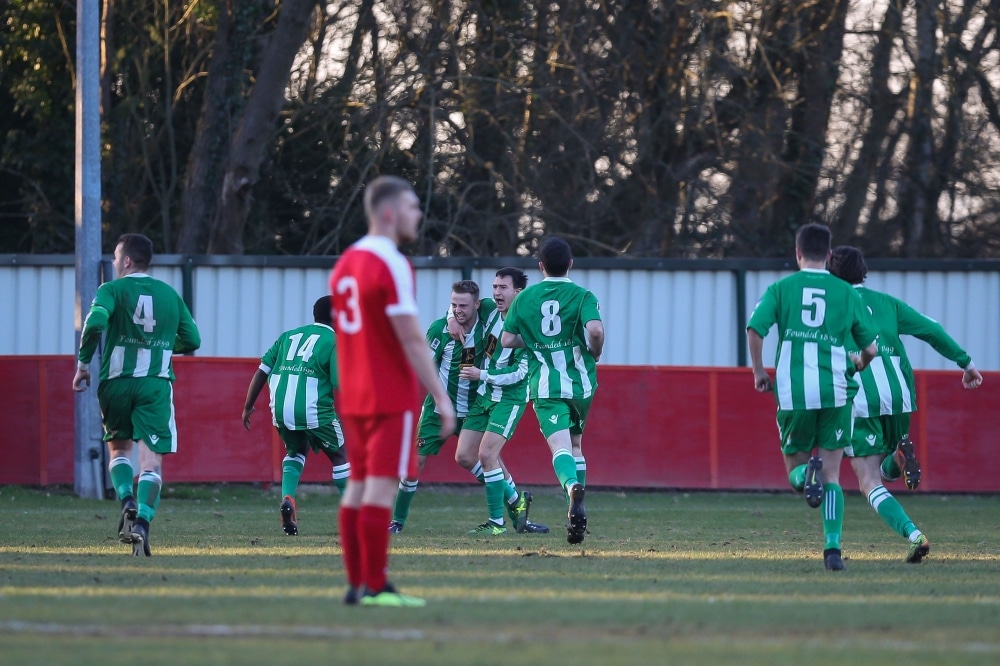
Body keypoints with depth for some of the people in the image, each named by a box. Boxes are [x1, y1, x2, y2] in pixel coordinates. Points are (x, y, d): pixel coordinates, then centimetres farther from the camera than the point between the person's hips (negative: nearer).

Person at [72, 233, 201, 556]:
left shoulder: (112, 290, 0)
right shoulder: (170, 294, 11)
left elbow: (95, 322, -19)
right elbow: (192, 340, 13)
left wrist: (83, 364, -8)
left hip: (116, 381, -1)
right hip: (157, 383, 1)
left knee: (119, 447, 19)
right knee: (151, 459, -4)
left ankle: (127, 501, -6)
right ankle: (142, 522, -22)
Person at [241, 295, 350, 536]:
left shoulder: (289, 336, 18)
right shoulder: (335, 341, 3)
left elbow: (262, 371, 14)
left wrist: (248, 406, 21)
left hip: (281, 410, 4)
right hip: (314, 412, -4)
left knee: (295, 452, 29)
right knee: (340, 457, 16)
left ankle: (287, 499, 4)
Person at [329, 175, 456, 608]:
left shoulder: (346, 263, 13)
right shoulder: (391, 264, -13)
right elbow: (411, 339, -17)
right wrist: (440, 397, -14)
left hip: (354, 396, 8)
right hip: (391, 397, -8)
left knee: (359, 484, 9)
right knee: (382, 486, -8)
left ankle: (356, 584, 10)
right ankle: (374, 587, -9)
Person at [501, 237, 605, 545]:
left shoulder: (524, 298, 4)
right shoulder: (582, 296, -2)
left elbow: (507, 339, 3)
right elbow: (595, 329, -20)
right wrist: (595, 353, 0)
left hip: (545, 386, -1)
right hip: (580, 382, 1)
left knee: (560, 445, -14)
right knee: (576, 444, 20)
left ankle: (573, 486, -46)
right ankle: (577, 513, 16)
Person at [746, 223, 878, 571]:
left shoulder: (781, 289, 6)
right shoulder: (846, 293, 8)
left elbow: (755, 329, -8)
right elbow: (870, 348, 10)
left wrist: (759, 372, 6)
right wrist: (856, 368, 32)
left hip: (793, 394, 0)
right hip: (835, 393, 1)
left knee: (795, 470, 15)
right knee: (832, 474, 8)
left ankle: (807, 473, -22)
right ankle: (833, 548, -6)